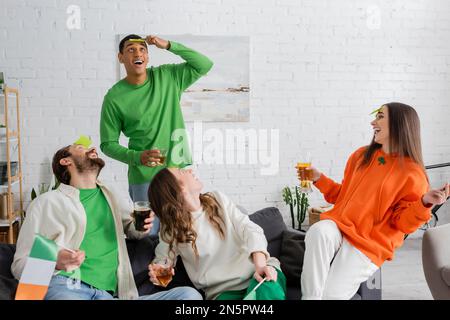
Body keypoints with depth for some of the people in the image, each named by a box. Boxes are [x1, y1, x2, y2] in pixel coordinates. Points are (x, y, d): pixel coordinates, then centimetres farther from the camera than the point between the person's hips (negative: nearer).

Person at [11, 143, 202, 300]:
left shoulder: (112, 199, 25)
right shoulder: (46, 202, 12)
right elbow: (20, 265, 10)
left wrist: (141, 226, 17)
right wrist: (53, 262, -14)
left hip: (108, 294, 5)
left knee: (189, 294, -21)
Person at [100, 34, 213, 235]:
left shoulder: (167, 77, 3)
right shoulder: (114, 97, -5)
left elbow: (205, 65, 0)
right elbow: (108, 144, -1)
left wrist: (168, 45, -8)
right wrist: (138, 157, -19)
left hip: (181, 168, 3)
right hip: (144, 177, -2)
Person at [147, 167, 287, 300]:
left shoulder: (217, 199, 6)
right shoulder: (171, 229, 0)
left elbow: (249, 229, -3)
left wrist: (261, 265, -21)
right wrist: (158, 271, -17)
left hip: (253, 269, 1)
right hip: (223, 289, 0)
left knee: (267, 290, -35)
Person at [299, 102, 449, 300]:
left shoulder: (412, 174, -3)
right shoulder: (361, 156, 13)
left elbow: (402, 223, -5)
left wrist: (424, 203, -22)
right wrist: (319, 178, 13)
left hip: (370, 244, -4)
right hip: (339, 226, 4)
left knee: (331, 295, -21)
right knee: (318, 231, -34)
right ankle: (309, 296, -27)